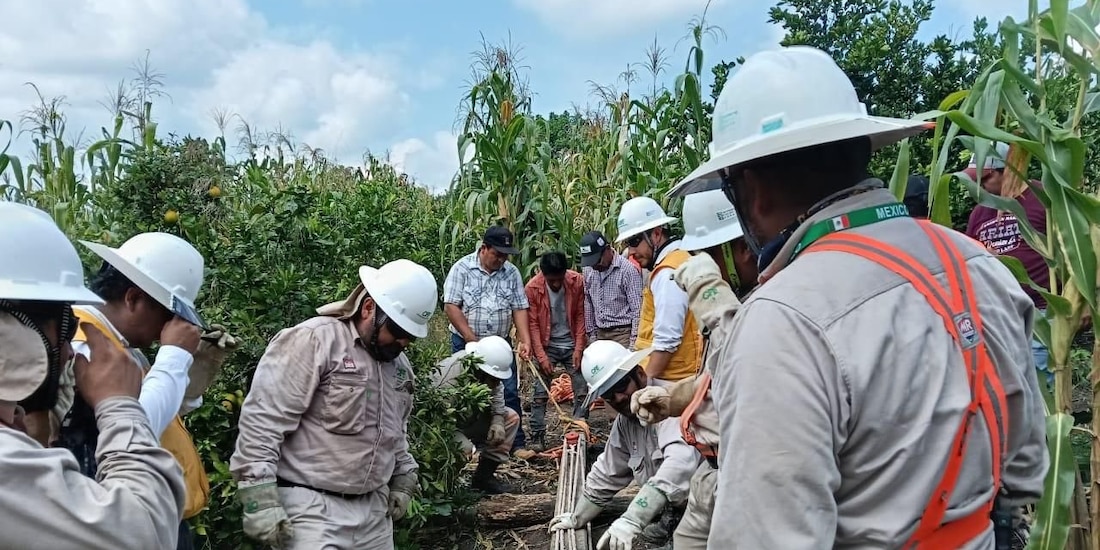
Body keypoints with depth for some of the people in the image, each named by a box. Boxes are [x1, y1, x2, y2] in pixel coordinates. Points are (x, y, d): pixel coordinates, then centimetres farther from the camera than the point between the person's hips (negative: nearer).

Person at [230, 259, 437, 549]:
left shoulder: (400, 364, 11)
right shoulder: (312, 340, -14)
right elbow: (262, 420, -18)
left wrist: (402, 481, 23)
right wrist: (261, 502, -20)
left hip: (375, 509, 8)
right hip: (313, 509, -7)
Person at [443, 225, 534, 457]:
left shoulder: (511, 272, 3)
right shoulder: (462, 268, -8)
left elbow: (520, 308, 2)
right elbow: (451, 307, -13)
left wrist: (525, 341, -10)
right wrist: (472, 340, -17)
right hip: (466, 343, -3)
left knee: (509, 393, 1)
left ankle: (517, 445, 6)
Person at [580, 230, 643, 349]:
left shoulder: (628, 269, -12)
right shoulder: (588, 270, 7)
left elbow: (637, 309, -11)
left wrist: (634, 342, -12)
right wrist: (591, 333, 14)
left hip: (623, 333, -5)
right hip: (600, 333, 5)